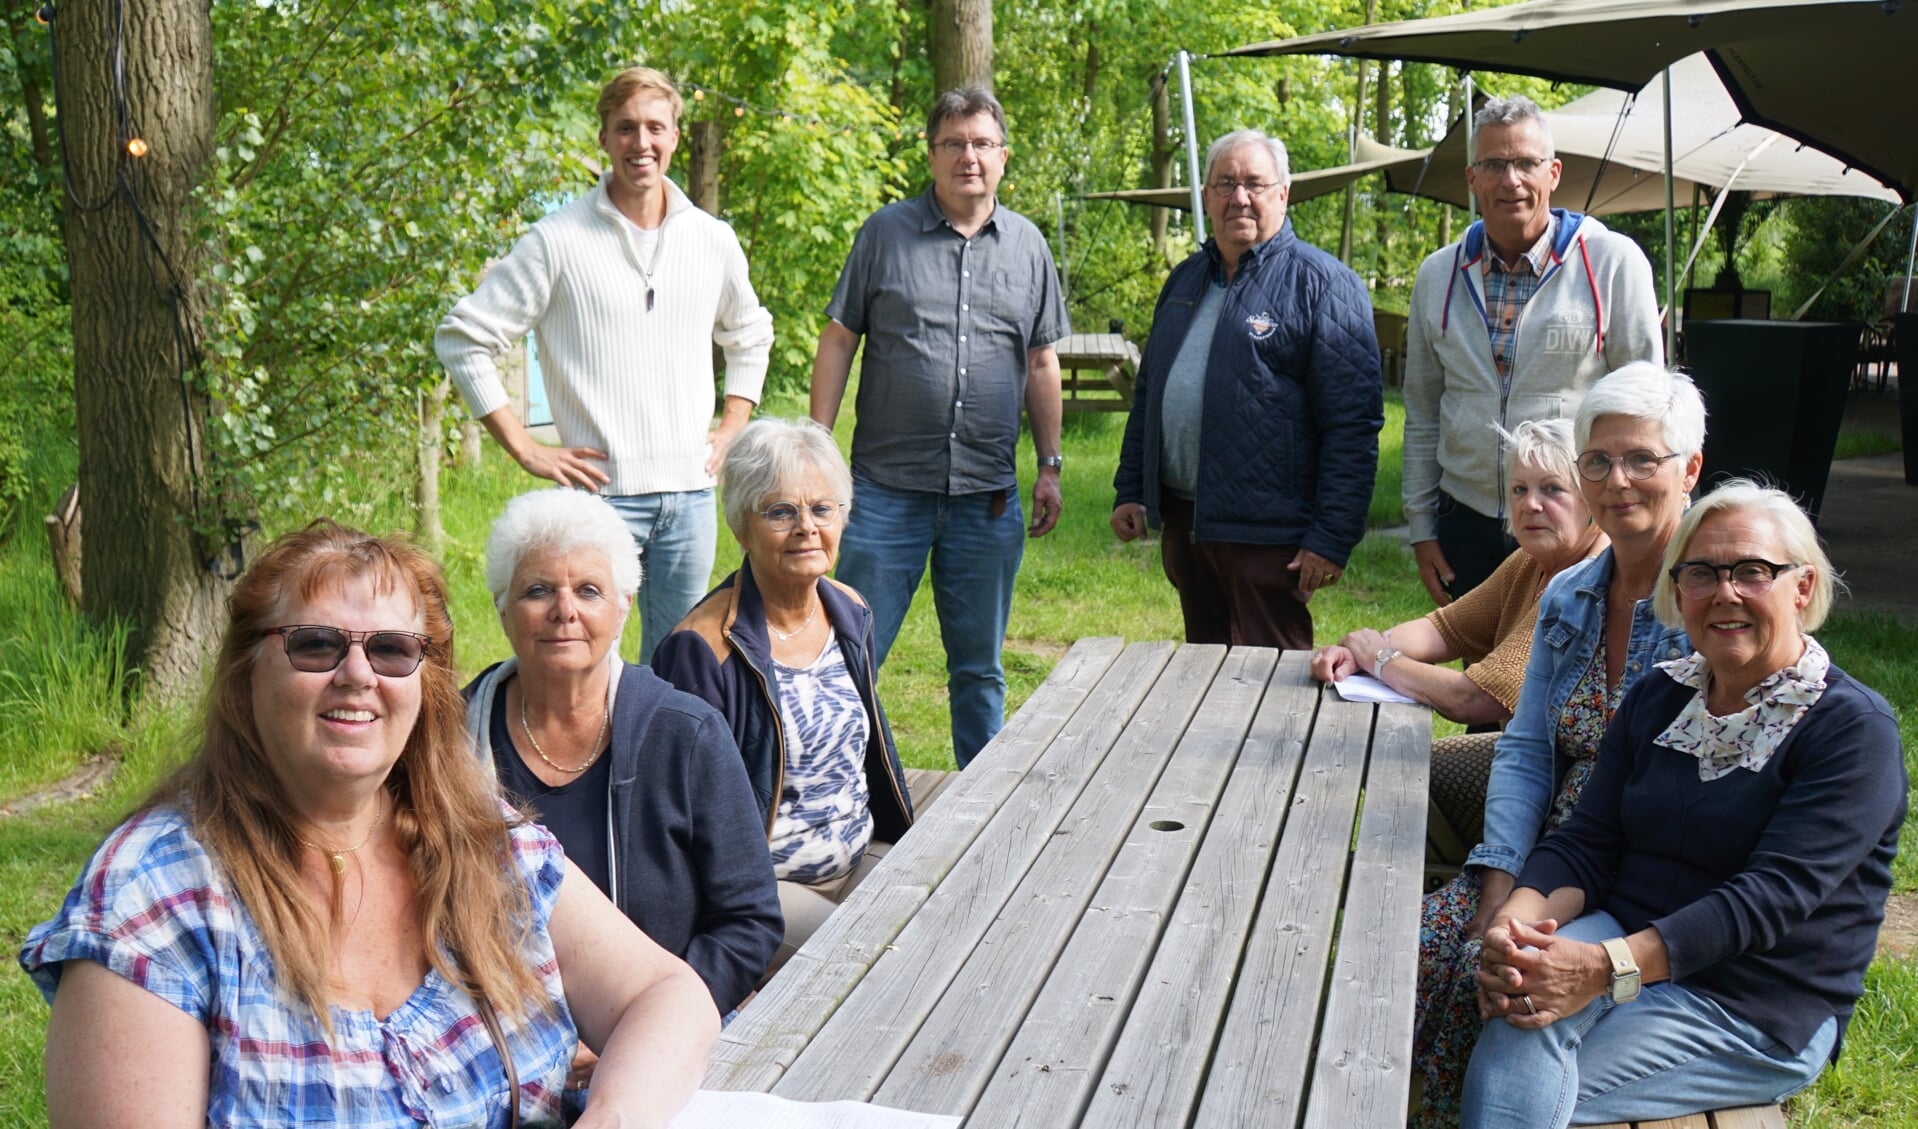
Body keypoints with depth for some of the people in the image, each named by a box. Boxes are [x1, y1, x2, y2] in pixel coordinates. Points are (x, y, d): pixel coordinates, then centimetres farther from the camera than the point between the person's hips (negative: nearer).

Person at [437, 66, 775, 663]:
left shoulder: (713, 240, 9)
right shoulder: (558, 242, -4)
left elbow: (750, 336, 27)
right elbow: (462, 339, -4)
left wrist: (730, 431, 14)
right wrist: (525, 450, -7)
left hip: (691, 495, 4)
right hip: (600, 493, -4)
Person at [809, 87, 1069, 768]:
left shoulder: (1028, 246, 10)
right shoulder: (885, 233, 2)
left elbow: (1042, 364, 14)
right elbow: (838, 343, 3)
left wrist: (1050, 465, 8)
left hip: (989, 495, 2)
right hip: (888, 487, -2)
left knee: (980, 667, 12)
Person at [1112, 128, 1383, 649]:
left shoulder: (1323, 284, -7)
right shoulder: (1186, 279, 15)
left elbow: (1353, 424, -12)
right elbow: (1148, 392, 22)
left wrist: (1332, 538, -17)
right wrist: (1130, 489, 13)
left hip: (1265, 534, -6)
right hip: (1182, 522, 7)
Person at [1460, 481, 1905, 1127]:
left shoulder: (1854, 728, -9)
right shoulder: (1658, 697, 10)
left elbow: (1772, 896, -21)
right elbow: (1587, 842, 2)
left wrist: (1607, 967, -33)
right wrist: (1519, 921, -22)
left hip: (1762, 1011, -4)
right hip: (1627, 940, 5)